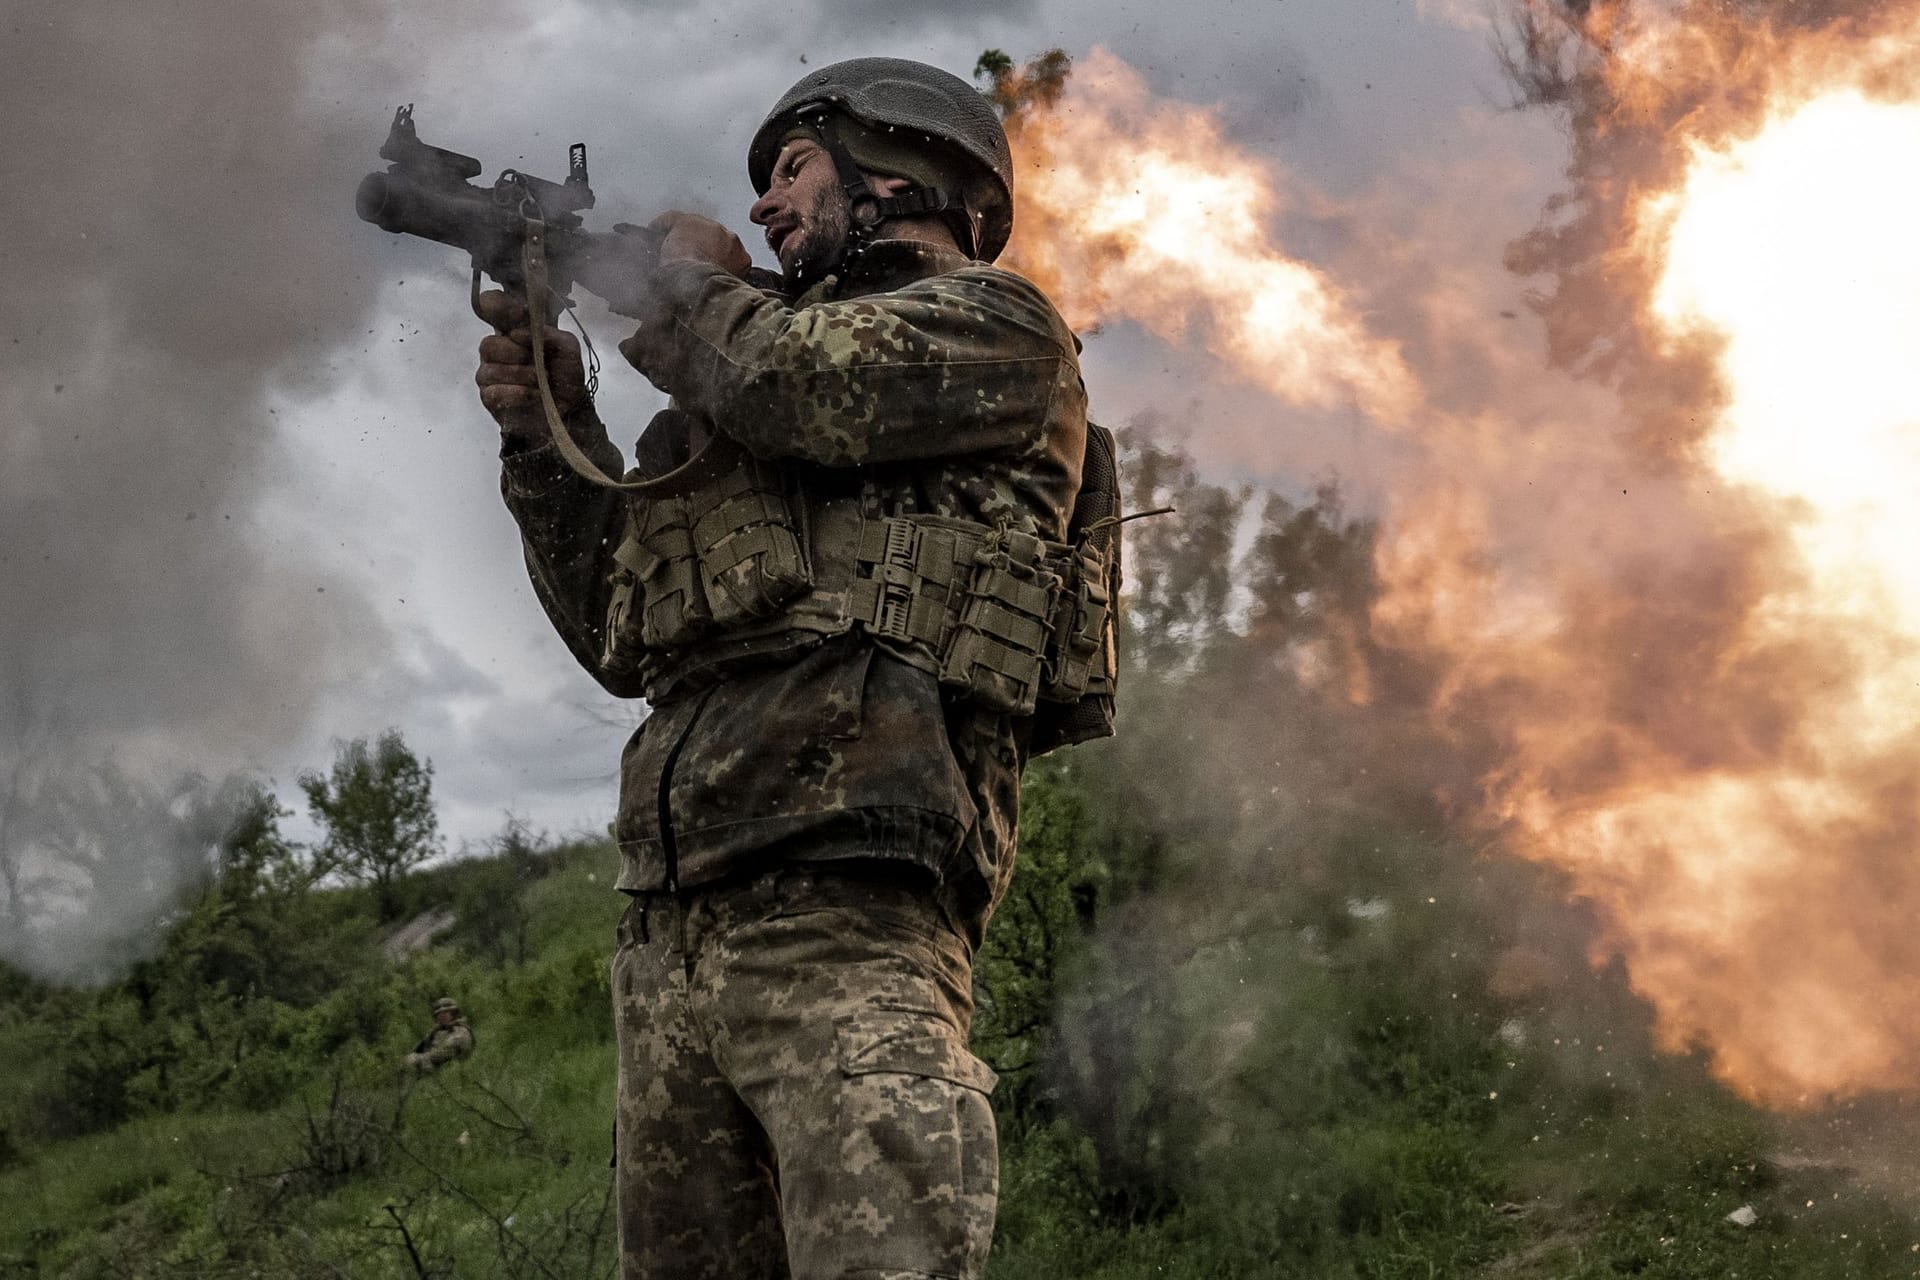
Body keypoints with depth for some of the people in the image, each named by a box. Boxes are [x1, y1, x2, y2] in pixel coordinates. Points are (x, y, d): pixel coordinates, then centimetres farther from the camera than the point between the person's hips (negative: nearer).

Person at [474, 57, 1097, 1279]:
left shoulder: (999, 324, 8)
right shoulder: (780, 357, 29)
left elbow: (796, 381, -12)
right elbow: (625, 639, 29)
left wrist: (690, 285, 9)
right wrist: (550, 431, 18)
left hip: (839, 923, -8)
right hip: (671, 941, 8)